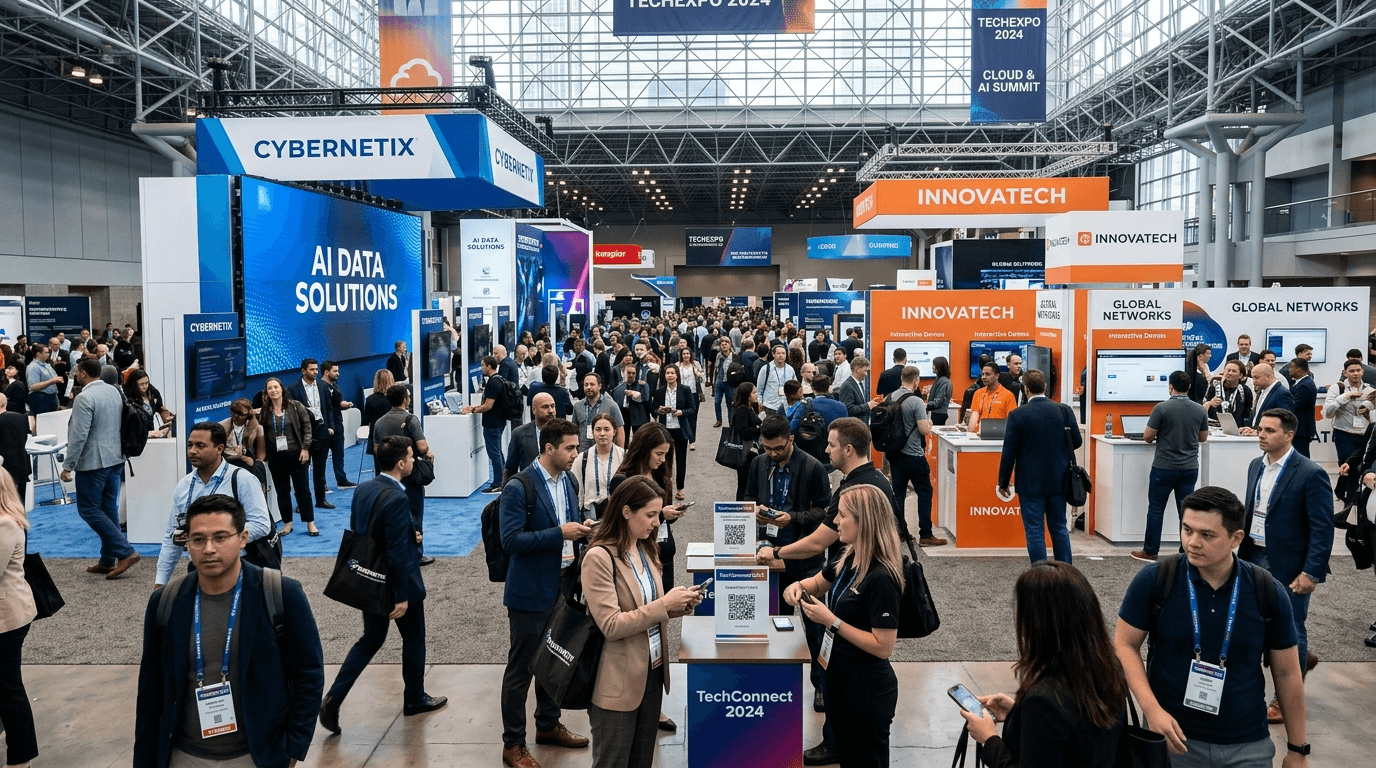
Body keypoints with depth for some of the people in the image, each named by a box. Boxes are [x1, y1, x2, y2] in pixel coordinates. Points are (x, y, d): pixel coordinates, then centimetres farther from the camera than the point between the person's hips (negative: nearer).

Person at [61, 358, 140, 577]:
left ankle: (125, 552, -8)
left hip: (93, 463, -8)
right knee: (109, 509, 11)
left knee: (89, 509, 0)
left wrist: (67, 466, -13)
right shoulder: (114, 391, 9)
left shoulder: (84, 398, -17)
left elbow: (79, 436, -20)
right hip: (115, 459, 8)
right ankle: (108, 561, 16)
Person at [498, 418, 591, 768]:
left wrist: (581, 530, -3)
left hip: (563, 585, 8)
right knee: (520, 668, 4)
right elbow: (511, 540, -23)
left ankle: (548, 725, 39)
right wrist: (559, 533, -26)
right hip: (531, 592, -7)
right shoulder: (518, 489, -17)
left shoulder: (568, 482, 6)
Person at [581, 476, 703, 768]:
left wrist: (681, 604, -1)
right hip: (618, 683, -8)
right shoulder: (599, 557, -18)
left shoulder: (645, 550, 9)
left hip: (652, 672, 8)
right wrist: (664, 604, -22)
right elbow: (611, 626, -22)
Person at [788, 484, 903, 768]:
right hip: (840, 677, 8)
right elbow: (819, 583, 19)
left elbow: (883, 646, -26)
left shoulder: (881, 578, -27)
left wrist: (832, 621, -26)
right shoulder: (847, 560, -1)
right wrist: (799, 586, -4)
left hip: (868, 689, -8)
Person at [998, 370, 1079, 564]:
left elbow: (1009, 452, -10)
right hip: (1058, 481, 4)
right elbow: (1076, 442, 5)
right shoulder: (1064, 411, -4)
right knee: (1060, 528, 16)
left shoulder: (1017, 415, -12)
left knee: (1035, 531, 2)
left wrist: (1003, 482, -1)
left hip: (1030, 483, -4)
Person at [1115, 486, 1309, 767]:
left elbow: (1287, 673, 4)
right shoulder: (1153, 581, -11)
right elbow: (1124, 645, -5)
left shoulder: (1268, 592, -5)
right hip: (1173, 736, -1)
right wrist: (1152, 709, -17)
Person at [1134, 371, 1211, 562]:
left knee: (1156, 509, 5)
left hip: (1164, 467, -4)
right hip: (1190, 468, 4)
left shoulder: (1162, 408, -14)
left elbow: (1147, 437, -11)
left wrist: (1158, 438, 12)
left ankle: (1150, 552, 10)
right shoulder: (1200, 410, 0)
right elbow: (1203, 437, 11)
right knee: (1186, 510, 8)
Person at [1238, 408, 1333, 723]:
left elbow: (1323, 529, -16)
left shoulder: (1311, 474, -16)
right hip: (1256, 558, 7)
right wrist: (1243, 553, 11)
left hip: (1289, 566, -7)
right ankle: (1301, 658, 44)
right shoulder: (1256, 466, 5)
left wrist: (1312, 573, -20)